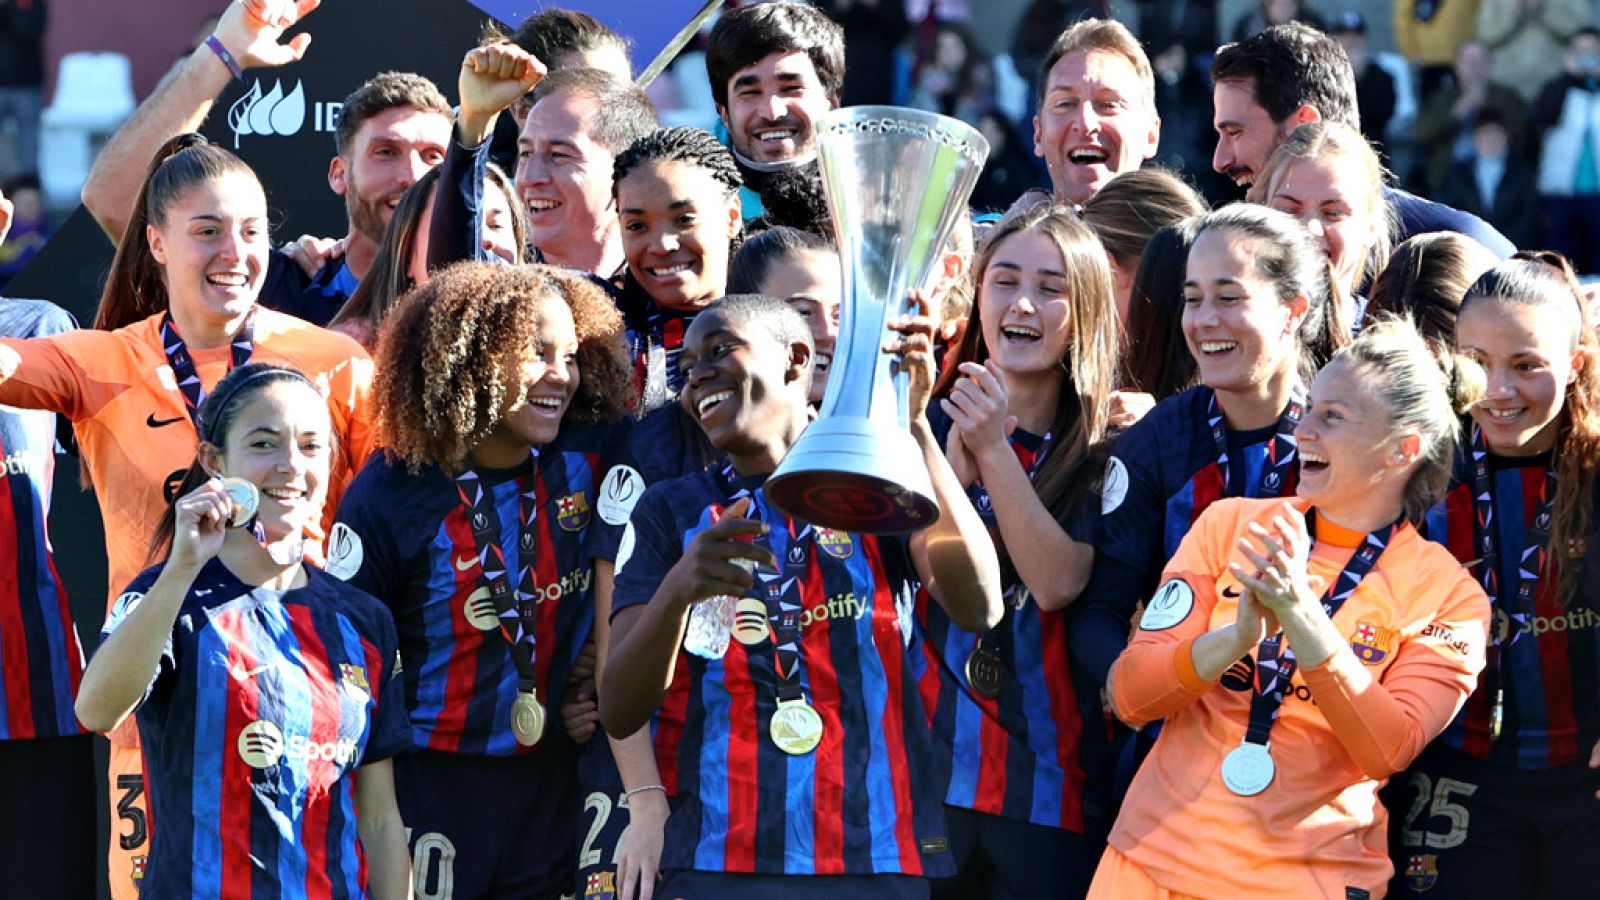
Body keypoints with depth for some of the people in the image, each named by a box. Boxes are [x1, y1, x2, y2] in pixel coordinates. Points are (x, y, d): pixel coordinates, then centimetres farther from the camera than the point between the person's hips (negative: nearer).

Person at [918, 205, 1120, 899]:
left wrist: (995, 449, -18)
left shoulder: (1103, 450, 0)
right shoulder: (932, 422, 7)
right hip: (924, 763, 2)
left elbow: (1057, 583, -13)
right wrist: (958, 452, -19)